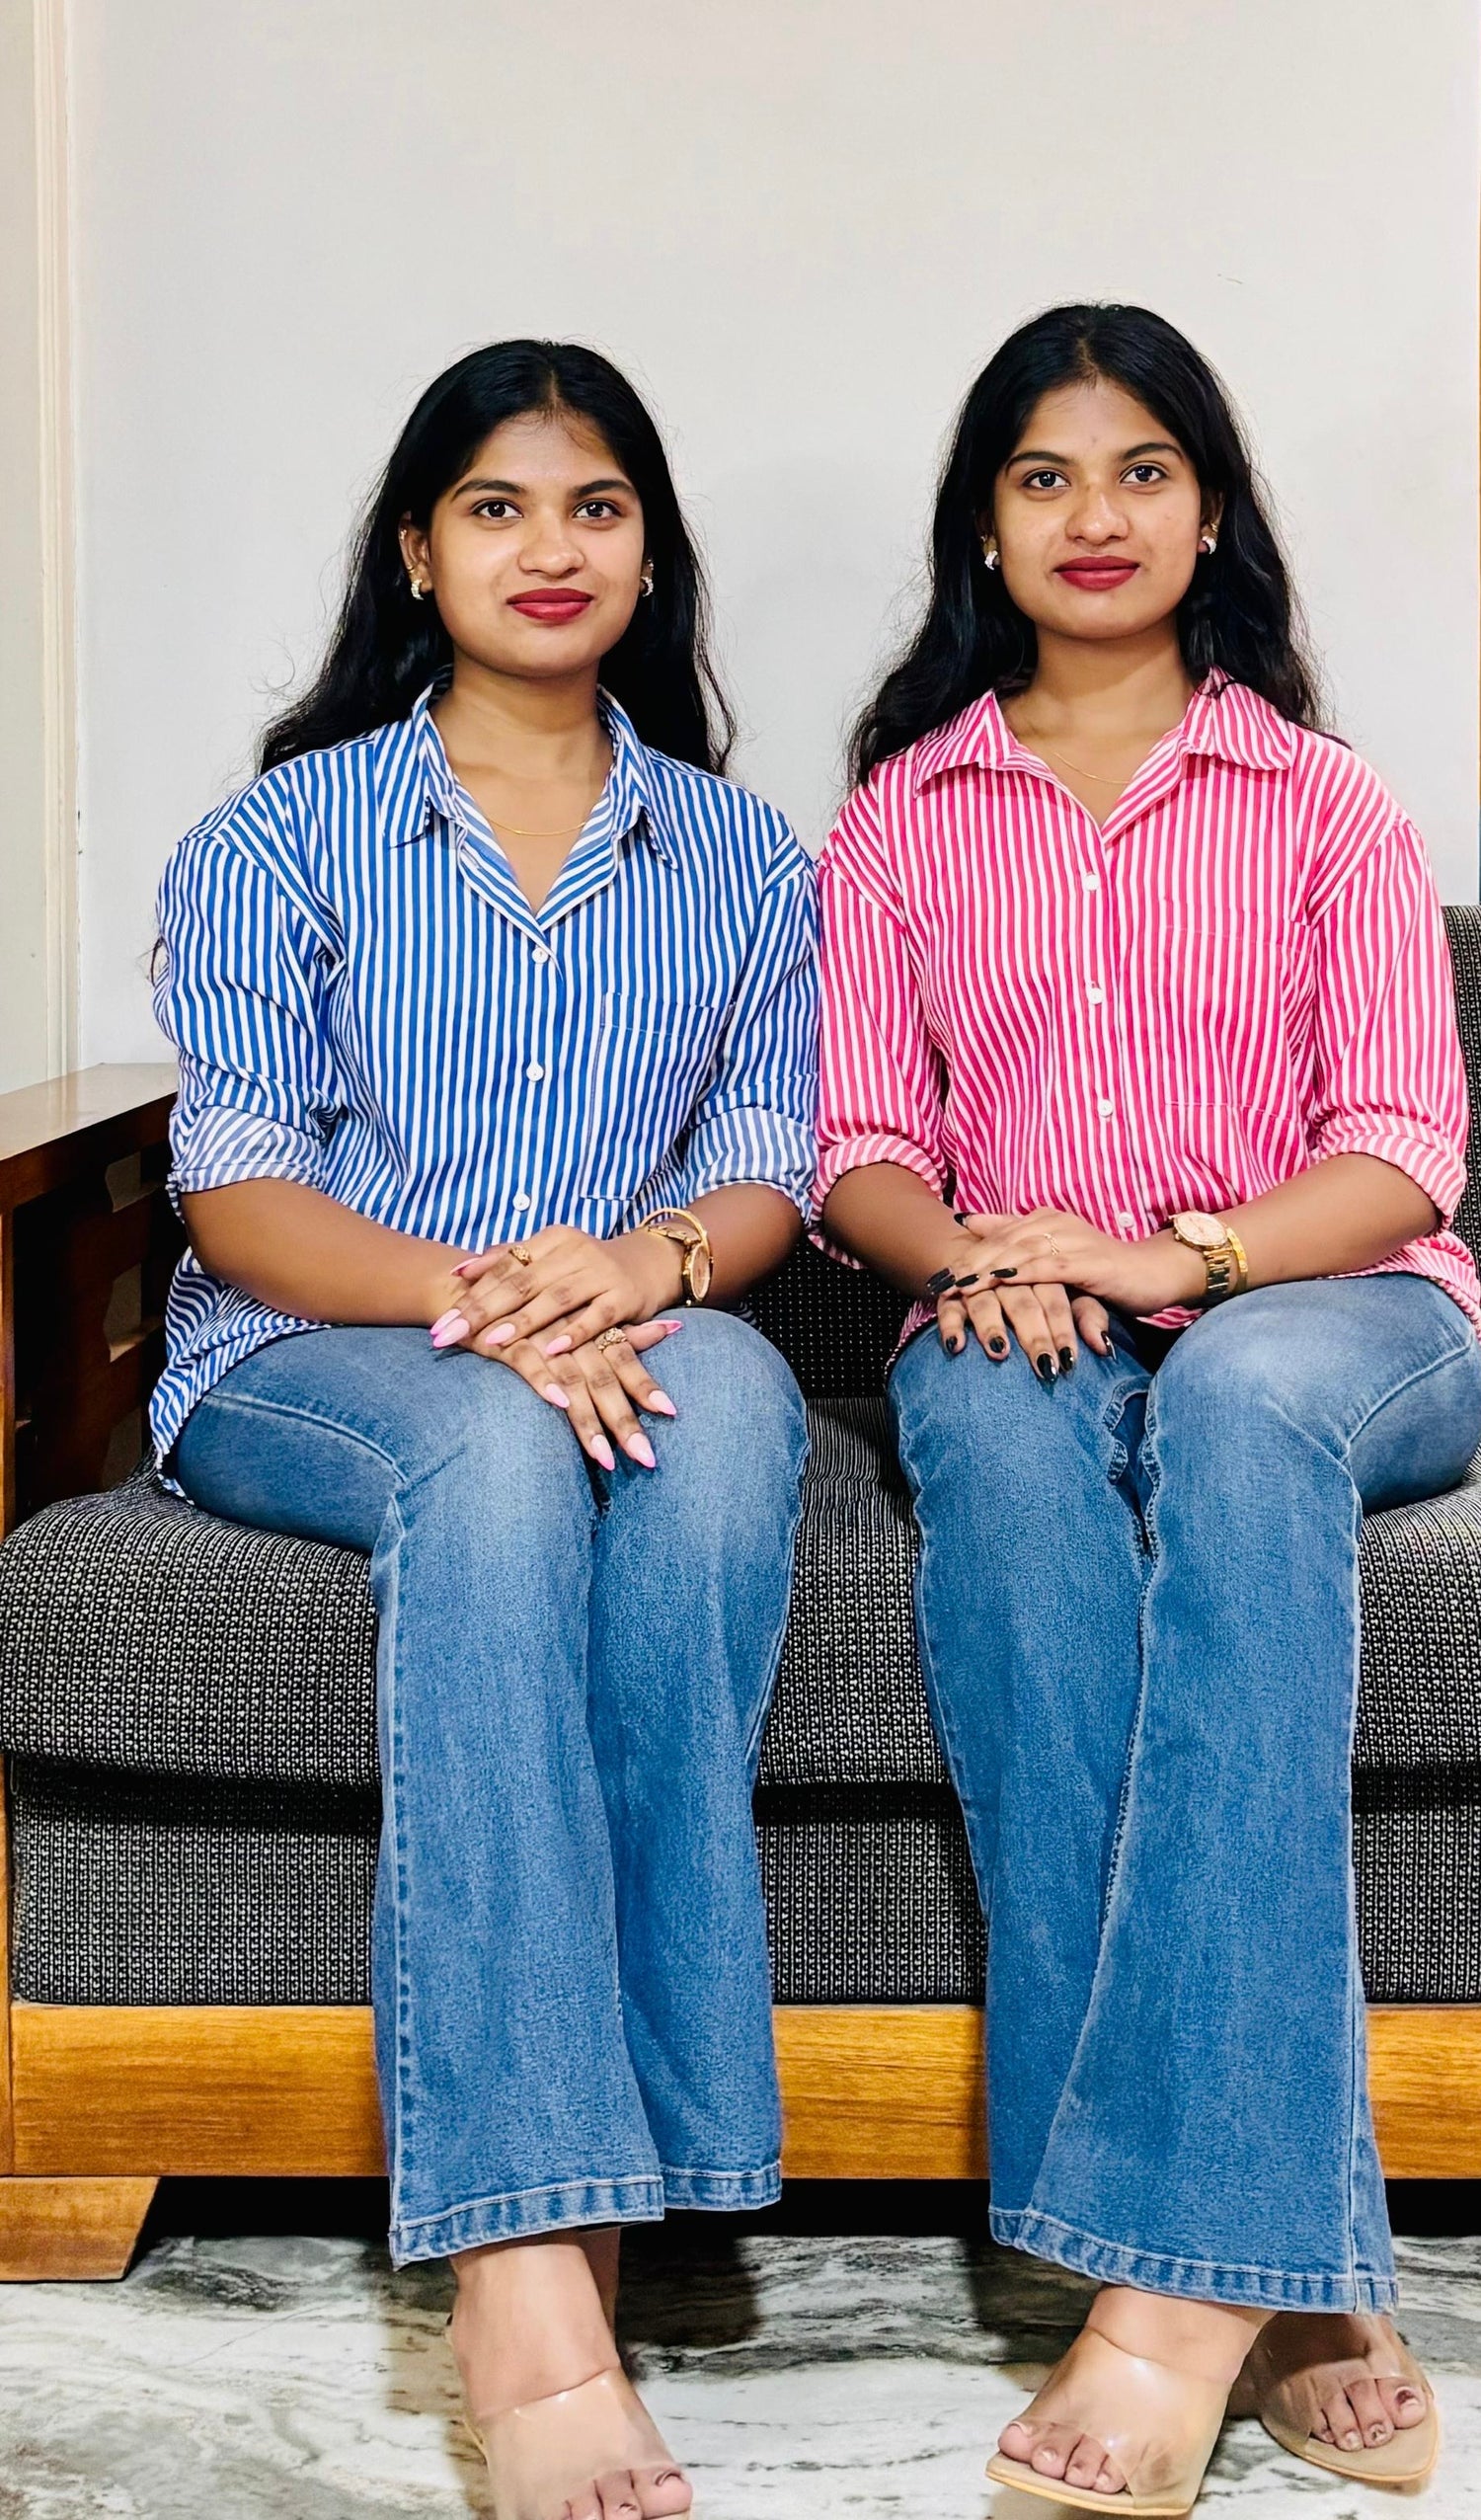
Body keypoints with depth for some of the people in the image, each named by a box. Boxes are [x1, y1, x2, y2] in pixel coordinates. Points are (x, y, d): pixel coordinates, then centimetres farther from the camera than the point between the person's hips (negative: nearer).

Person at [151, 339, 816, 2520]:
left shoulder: (741, 857, 16)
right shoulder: (290, 832, 8)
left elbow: (771, 1172, 7)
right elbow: (237, 1187, -2)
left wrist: (651, 1259, -19)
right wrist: (471, 1295, -22)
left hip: (642, 1342, 2)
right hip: (310, 1360, -2)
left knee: (732, 1404, -36)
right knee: (502, 1452, -38)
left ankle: (559, 2182, -35)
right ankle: (528, 2273, -47)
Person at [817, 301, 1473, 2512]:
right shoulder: (902, 818, 18)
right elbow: (860, 1150, 11)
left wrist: (1184, 1255, -19)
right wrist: (971, 1252, -13)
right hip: (1022, 1329, 1)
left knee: (1235, 1409, -39)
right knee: (1004, 1441, -37)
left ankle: (1184, 2251, -45)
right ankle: (1282, 2262, -41)